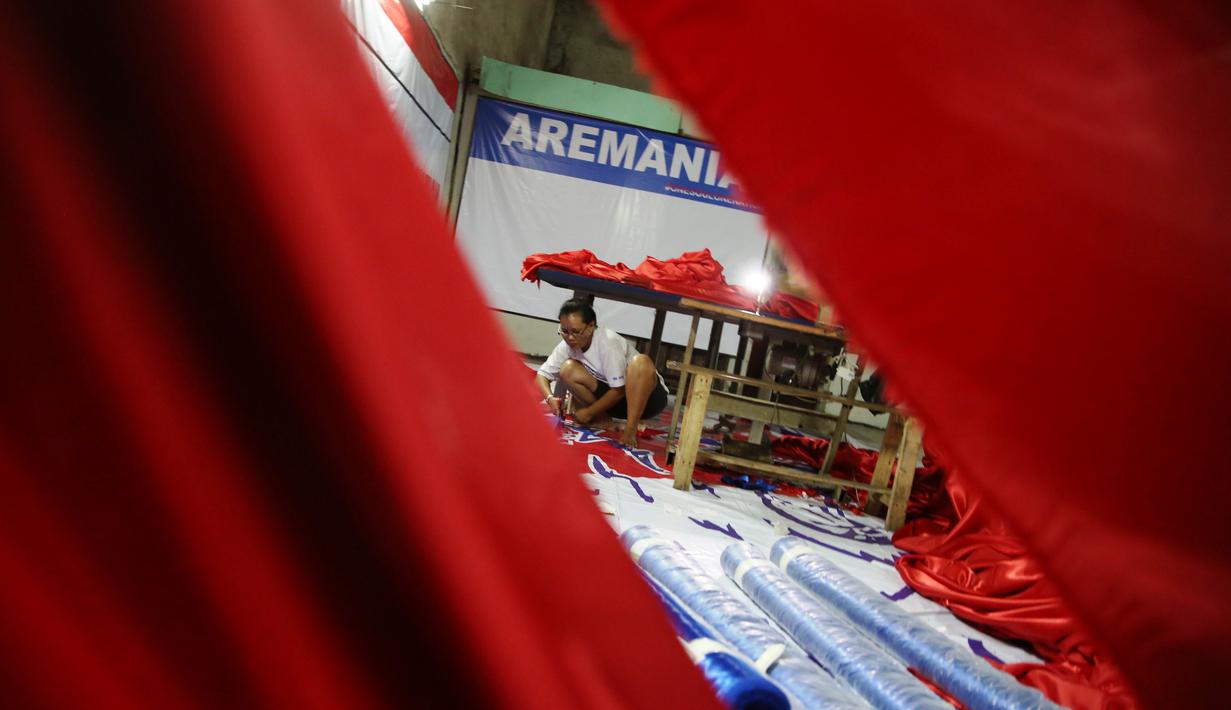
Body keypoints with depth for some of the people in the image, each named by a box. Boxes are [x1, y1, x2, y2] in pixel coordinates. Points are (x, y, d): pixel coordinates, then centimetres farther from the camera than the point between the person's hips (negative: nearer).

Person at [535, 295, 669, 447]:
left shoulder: (608, 342, -27)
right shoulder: (567, 345, -10)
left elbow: (619, 390, -24)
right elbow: (542, 375, -7)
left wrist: (589, 412, -19)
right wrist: (551, 398, -26)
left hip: (647, 395, -5)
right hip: (613, 399, 6)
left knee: (640, 361, -38)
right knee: (568, 369, -14)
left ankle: (630, 430, -32)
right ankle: (602, 421, -4)